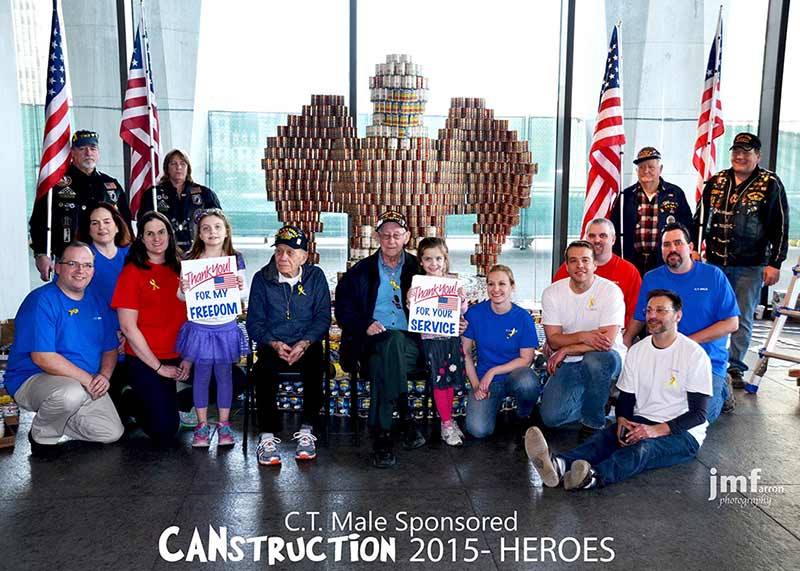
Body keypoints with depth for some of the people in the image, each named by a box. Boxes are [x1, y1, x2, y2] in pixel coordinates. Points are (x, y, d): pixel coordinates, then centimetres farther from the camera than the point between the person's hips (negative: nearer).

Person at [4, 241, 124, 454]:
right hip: (33, 379, -7)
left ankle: (54, 415, 19)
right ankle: (41, 435, -6)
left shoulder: (98, 304, 7)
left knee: (112, 433, -5)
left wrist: (104, 375, -11)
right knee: (72, 392, -39)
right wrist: (87, 379, -23)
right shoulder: (41, 301, -16)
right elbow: (42, 358, -23)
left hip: (86, 384, 7)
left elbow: (110, 349, 11)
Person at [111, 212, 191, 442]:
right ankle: (135, 403, 20)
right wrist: (158, 367, -12)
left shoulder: (178, 270, 8)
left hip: (177, 358, 5)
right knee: (164, 431, -13)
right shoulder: (133, 271, -7)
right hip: (145, 361, -5)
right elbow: (128, 327, -11)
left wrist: (188, 357, -4)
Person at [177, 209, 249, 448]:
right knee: (201, 375, 8)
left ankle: (224, 424, 20)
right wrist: (183, 289, -19)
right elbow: (182, 297, 2)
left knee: (224, 375, 8)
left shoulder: (236, 259, 1)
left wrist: (240, 287, -18)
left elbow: (240, 292, 3)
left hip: (226, 327, 0)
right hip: (199, 327, 0)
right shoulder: (190, 259, -1)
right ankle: (202, 425, 20)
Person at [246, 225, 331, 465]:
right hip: (272, 345, 0)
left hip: (307, 345, 0)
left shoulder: (315, 276, 6)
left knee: (314, 367, -32)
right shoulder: (262, 279, 6)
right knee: (263, 369, -32)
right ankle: (267, 436, -22)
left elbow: (323, 317, 2)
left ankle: (307, 432, -18)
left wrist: (304, 343, -15)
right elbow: (254, 321, 4)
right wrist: (274, 344, -14)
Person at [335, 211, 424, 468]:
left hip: (410, 344, 0)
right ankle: (405, 417, -32)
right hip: (371, 341, 0)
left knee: (381, 363, -36)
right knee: (392, 340, -37)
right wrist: (365, 326, -8)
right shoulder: (360, 271, 17)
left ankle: (382, 434, -31)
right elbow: (343, 308, 10)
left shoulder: (418, 269, 17)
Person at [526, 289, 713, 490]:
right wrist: (622, 421, -11)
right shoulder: (636, 351, 10)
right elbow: (626, 397, 12)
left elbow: (699, 413, -10)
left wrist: (657, 430, -24)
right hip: (642, 422, 5)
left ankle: (592, 476, -65)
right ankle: (558, 464, -56)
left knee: (643, 447, -36)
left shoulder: (695, 355, -8)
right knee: (604, 437, -27)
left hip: (683, 433, -4)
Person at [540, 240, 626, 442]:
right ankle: (594, 403, 18)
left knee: (594, 360, -40)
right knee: (551, 416, -15)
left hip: (606, 358, -3)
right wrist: (582, 336, -24)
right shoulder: (552, 293, -2)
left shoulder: (611, 291, -13)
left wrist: (566, 350, -16)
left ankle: (593, 422, -13)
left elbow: (607, 342, -21)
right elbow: (553, 340, -6)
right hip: (568, 364, 3)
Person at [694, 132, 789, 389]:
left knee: (743, 319, 5)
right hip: (715, 262, 3)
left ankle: (735, 367, 16)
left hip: (751, 265, -3)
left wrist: (775, 263, -7)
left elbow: (781, 227, -3)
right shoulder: (716, 182, 8)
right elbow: (700, 219, 13)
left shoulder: (771, 184, -2)